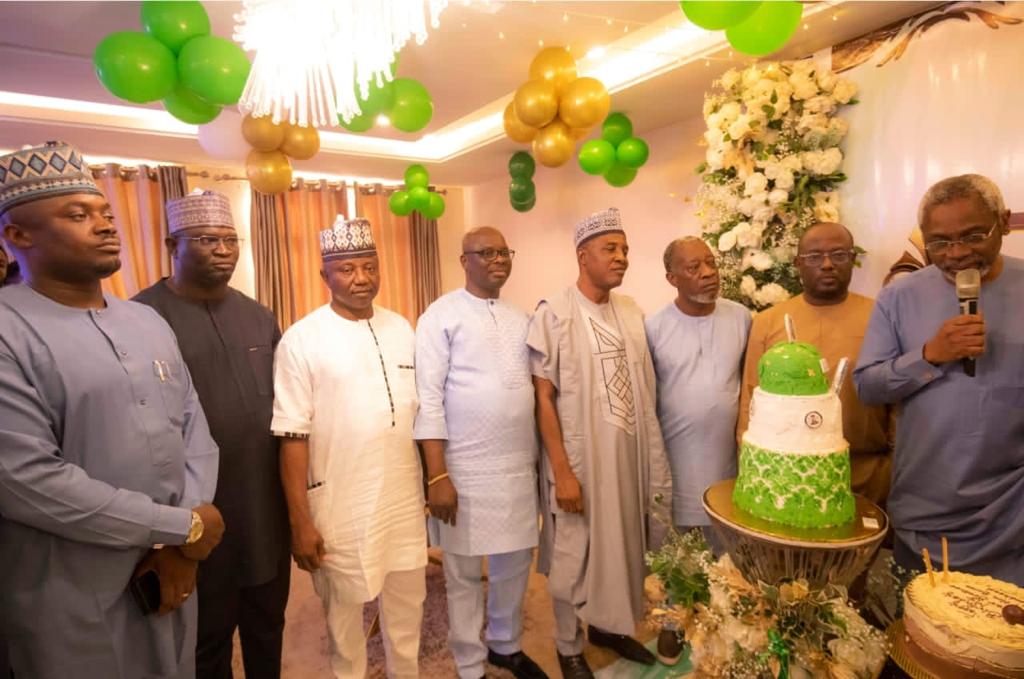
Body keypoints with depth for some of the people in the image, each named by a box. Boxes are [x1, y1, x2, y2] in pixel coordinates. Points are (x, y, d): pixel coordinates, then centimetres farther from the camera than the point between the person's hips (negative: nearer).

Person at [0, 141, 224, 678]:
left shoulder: (149, 322, 7)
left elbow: (194, 429, 4)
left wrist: (180, 545, -8)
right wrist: (183, 526, -16)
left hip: (169, 573, 6)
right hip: (71, 604, -5)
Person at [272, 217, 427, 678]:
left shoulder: (401, 329, 3)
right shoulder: (301, 339, -11)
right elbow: (292, 436, -12)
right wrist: (300, 521, -11)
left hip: (404, 501, 4)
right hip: (340, 508, -4)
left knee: (407, 604, 20)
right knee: (344, 611, 16)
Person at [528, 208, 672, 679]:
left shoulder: (632, 313, 4)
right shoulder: (554, 315, -13)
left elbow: (644, 393, 9)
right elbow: (543, 398, -14)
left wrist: (653, 461, 9)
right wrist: (562, 471, -17)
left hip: (627, 456, 6)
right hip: (578, 457, -5)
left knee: (621, 546, 19)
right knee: (573, 554, 9)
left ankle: (608, 627, 42)